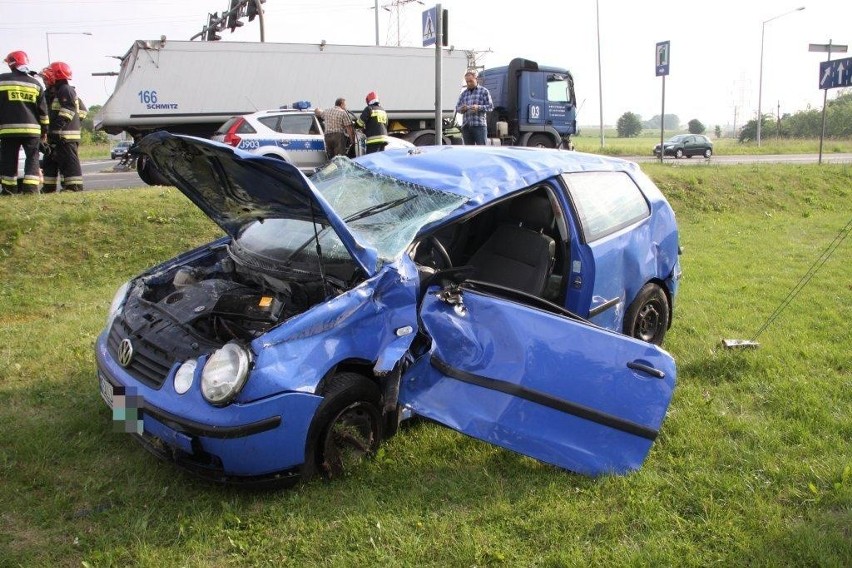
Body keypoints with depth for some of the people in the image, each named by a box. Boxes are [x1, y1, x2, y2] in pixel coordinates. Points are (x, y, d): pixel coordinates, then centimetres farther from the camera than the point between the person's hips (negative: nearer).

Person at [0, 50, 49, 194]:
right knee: (32, 158, 4)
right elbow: (42, 109, 9)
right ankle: (30, 188, -8)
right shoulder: (35, 83, 9)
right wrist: (44, 129, 16)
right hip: (31, 128, 0)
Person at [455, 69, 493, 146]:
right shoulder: (463, 93, 18)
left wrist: (478, 107, -15)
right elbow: (457, 107, 17)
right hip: (466, 126, 4)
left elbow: (491, 107, 1)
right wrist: (461, 109, -7)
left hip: (479, 125, -4)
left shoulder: (484, 91, 7)